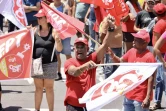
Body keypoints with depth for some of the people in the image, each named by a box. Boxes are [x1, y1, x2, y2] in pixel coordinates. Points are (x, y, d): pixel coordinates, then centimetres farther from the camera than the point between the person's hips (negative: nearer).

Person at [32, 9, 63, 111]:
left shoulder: (53, 31, -6)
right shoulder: (35, 31, 4)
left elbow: (59, 49, -7)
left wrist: (57, 41, -28)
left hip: (50, 64, -3)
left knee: (49, 88, 4)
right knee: (38, 88, 11)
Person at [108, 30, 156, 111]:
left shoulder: (149, 57, -19)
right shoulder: (131, 51, 3)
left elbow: (151, 79, -19)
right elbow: (120, 61, 15)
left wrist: (148, 98, -22)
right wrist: (112, 55, -6)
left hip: (141, 97, -8)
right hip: (129, 95, 8)